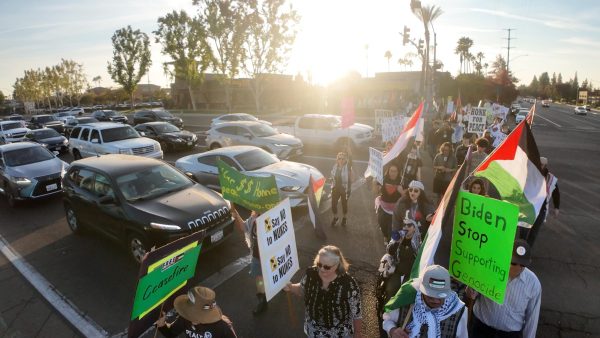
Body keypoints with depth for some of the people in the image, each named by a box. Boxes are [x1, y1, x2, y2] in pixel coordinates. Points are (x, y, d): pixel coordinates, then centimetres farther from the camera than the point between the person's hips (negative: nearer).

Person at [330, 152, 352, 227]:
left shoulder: (348, 168, -15)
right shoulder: (335, 166, -3)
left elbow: (350, 180, -10)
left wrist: (349, 190, -12)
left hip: (344, 189, -3)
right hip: (335, 188, 3)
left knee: (344, 204, 14)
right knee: (333, 204, 6)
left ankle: (344, 218, 38)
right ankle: (335, 217, 33)